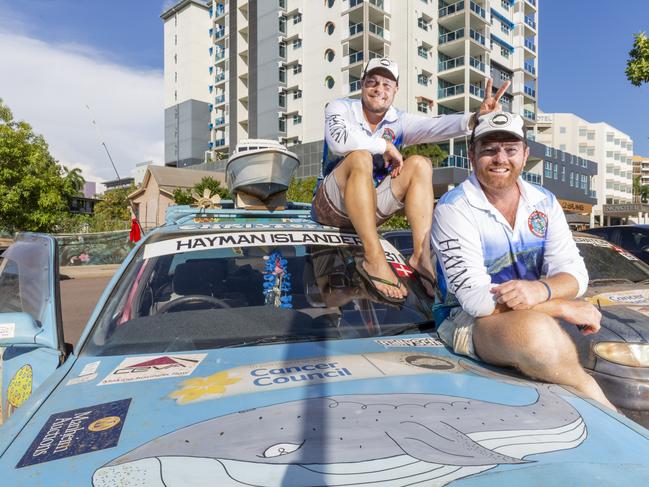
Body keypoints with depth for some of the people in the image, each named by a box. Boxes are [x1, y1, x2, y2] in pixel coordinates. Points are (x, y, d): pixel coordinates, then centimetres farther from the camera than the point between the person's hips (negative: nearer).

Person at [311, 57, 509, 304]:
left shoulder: (400, 121, 5)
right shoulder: (340, 108, -2)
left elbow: (434, 126, -17)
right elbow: (339, 141, -26)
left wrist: (474, 118, -35)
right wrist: (386, 146, -17)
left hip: (371, 208, 4)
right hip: (332, 206, -4)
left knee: (419, 164, -12)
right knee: (360, 157, -31)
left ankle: (421, 256, -24)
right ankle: (374, 258, -37)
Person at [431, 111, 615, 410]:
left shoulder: (544, 203, 5)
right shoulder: (453, 209, -14)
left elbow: (574, 273, -2)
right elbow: (476, 299, -21)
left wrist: (540, 290, -27)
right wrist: (566, 308, -18)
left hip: (538, 316, 6)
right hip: (468, 320, -5)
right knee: (534, 329, -33)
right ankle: (601, 406, -11)